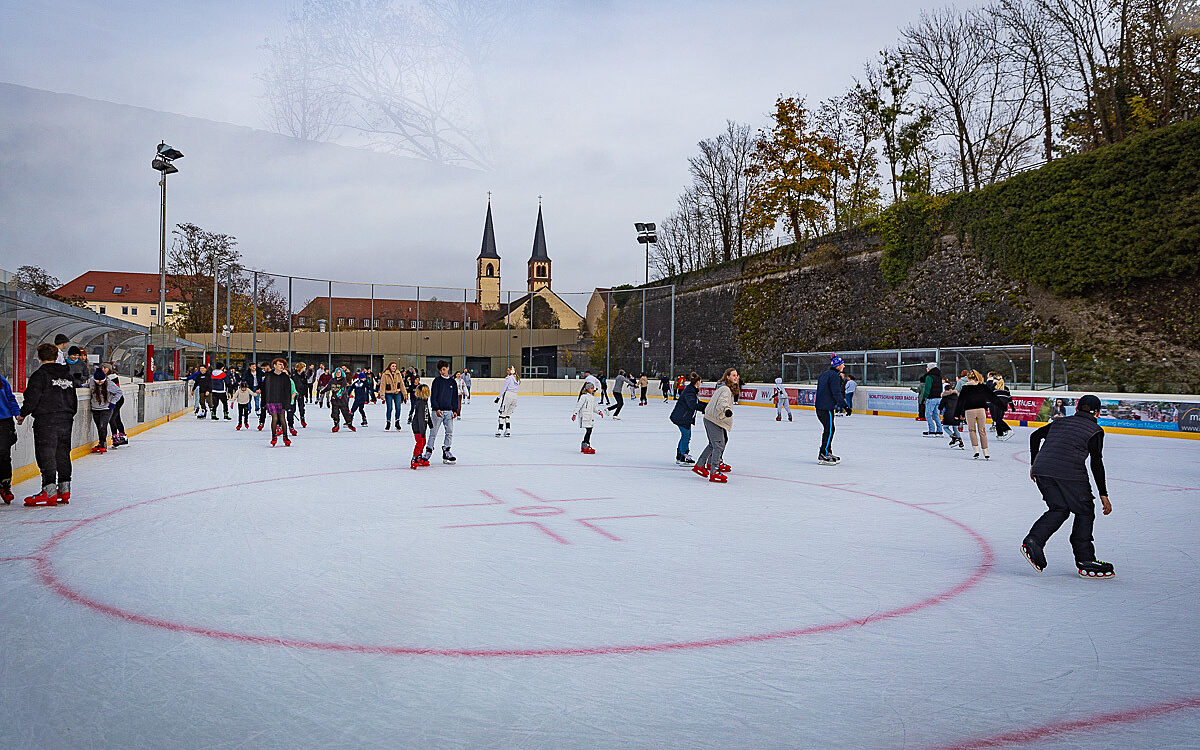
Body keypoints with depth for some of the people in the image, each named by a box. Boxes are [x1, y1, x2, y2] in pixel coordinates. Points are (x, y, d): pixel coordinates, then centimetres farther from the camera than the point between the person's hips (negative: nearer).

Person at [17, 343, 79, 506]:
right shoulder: (67, 374, 13)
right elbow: (74, 399, 18)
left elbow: (32, 398, -12)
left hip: (46, 421, -6)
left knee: (46, 455, -5)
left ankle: (49, 492, -7)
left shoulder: (40, 374, -8)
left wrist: (22, 414, 4)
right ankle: (64, 490, 14)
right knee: (63, 455, 11)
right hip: (66, 421, 7)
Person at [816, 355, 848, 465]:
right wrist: (845, 406, -17)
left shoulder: (825, 374, 16)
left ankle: (828, 453, 24)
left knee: (828, 429, 17)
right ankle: (823, 456, -7)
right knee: (829, 430, -6)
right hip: (827, 408, -10)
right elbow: (836, 394, -19)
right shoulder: (834, 376, -14)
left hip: (819, 406, 10)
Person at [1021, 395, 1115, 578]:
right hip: (1069, 473, -5)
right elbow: (1096, 463, 2)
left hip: (1042, 469, 5)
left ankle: (1032, 541, -3)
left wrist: (1034, 464, 31)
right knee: (1084, 512, 10)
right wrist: (1103, 494, 5)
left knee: (1059, 509, 16)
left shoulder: (1060, 421, 24)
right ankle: (1085, 560, 9)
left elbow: (1035, 436, 24)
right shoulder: (1095, 430, 9)